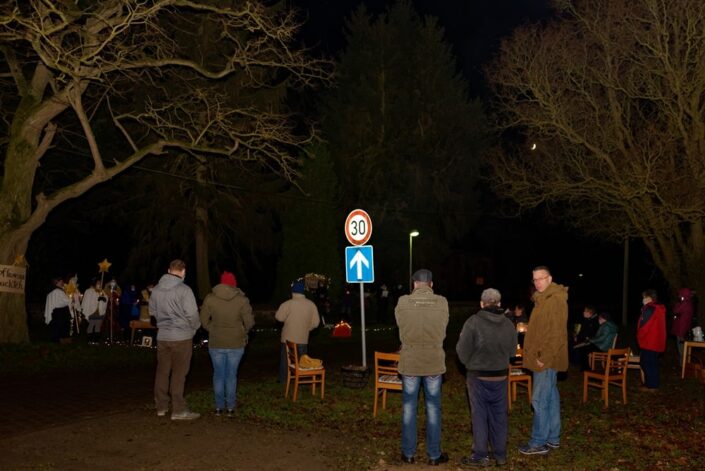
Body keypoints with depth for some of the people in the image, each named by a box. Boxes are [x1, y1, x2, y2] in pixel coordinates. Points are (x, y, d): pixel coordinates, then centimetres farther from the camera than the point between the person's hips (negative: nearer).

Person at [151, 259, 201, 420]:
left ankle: (161, 407, 22)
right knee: (178, 374, -1)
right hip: (181, 337, -5)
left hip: (162, 336, 5)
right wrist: (195, 327, 4)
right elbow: (192, 314, -15)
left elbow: (152, 311, 15)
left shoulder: (156, 290, 4)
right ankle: (178, 410, 3)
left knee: (162, 372, 13)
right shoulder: (184, 290, -14)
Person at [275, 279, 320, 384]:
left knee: (286, 360, 11)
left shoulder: (288, 304, -16)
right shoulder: (311, 304, -5)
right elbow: (315, 323, -2)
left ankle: (283, 380, 16)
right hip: (303, 339, 3)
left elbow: (279, 317, -9)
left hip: (288, 339, -3)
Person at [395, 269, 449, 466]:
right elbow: (443, 329, 4)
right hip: (434, 362, 0)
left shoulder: (403, 302, -9)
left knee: (409, 407, 11)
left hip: (409, 362, 0)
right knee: (433, 408, 10)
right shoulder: (442, 302, -7)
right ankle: (434, 455, 17)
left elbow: (400, 327, 4)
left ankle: (408, 453, 20)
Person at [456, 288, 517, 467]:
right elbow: (512, 351, 4)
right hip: (501, 375, 4)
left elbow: (463, 350, -13)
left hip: (478, 375, -4)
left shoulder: (474, 322, -16)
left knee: (480, 414, 6)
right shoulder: (508, 324, -3)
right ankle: (500, 454, 20)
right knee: (499, 415, 12)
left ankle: (481, 455, 10)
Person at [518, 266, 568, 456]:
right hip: (543, 359, 10)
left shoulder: (555, 300, -17)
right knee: (551, 398, 15)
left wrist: (544, 358, -21)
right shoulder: (543, 299, 15)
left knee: (540, 401, -5)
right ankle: (552, 438, 23)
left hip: (546, 361, -10)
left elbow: (556, 334, -22)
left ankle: (538, 443, 1)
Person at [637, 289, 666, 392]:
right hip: (657, 342, 9)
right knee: (653, 364, 15)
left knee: (646, 364, -2)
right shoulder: (660, 309, 11)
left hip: (649, 342, -9)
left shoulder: (649, 309, -18)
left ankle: (650, 385, 1)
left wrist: (639, 337, -5)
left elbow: (644, 326, -18)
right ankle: (654, 385, 20)